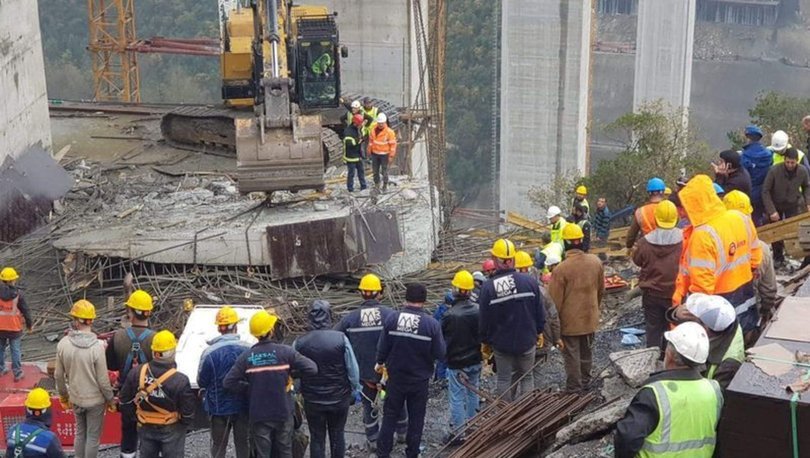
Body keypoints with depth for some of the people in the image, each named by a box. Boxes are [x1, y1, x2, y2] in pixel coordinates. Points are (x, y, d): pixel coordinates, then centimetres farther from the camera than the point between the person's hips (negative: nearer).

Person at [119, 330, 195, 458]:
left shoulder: (136, 373, -14)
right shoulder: (180, 380, -27)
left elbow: (125, 399, -2)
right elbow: (188, 412, -20)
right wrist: (186, 424, 3)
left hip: (145, 428, 4)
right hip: (171, 430, -4)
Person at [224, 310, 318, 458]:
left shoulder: (246, 357, -8)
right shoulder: (285, 352, -11)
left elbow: (228, 383, -9)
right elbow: (312, 368, -13)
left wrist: (249, 388, 4)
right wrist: (291, 373, 2)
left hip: (259, 416, 0)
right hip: (283, 413, 0)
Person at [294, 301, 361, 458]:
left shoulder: (299, 343, -11)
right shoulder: (341, 338, -15)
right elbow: (353, 369, -10)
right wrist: (355, 390, 6)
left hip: (312, 400, 0)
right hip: (339, 398, 0)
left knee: (317, 438, 11)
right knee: (337, 435, 17)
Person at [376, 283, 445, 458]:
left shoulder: (392, 319, -14)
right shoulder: (432, 324, -17)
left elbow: (382, 346, -6)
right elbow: (440, 354, -14)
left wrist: (380, 363, 14)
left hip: (395, 378, 1)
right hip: (420, 379, -1)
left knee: (390, 416, 15)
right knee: (416, 418, 15)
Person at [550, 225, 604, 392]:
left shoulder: (561, 269, -24)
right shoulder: (596, 262, -7)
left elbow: (555, 300, -17)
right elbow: (601, 290, 7)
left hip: (570, 321, -5)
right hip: (590, 318, 5)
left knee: (572, 355, 8)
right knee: (587, 351, 22)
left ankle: (574, 387, 17)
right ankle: (585, 381, 38)